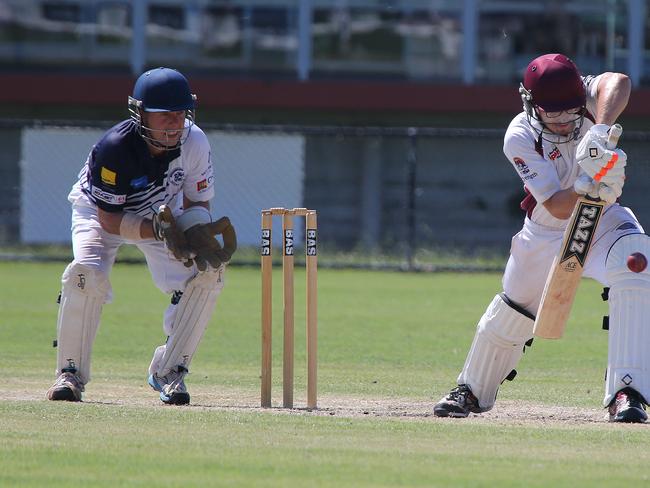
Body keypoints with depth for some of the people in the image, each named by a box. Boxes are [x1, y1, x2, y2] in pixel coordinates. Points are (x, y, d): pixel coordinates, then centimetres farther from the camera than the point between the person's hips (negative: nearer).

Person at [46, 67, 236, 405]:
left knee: (207, 273, -18)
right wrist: (159, 231, -41)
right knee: (87, 274, -31)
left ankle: (168, 370, -3)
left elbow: (197, 201, -10)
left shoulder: (194, 142, -24)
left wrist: (197, 233, -33)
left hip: (163, 215, 4)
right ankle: (71, 373, -12)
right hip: (99, 213, -4)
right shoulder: (114, 148, -35)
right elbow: (109, 220, -28)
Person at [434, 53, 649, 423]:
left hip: (603, 220, 0)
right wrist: (586, 186, -49)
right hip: (546, 232, 1)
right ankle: (472, 391, 41)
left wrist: (600, 131, -62)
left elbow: (618, 83, -46)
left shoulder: (586, 96, -20)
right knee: (511, 312, 12)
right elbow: (558, 208, -29)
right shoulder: (519, 138, -24)